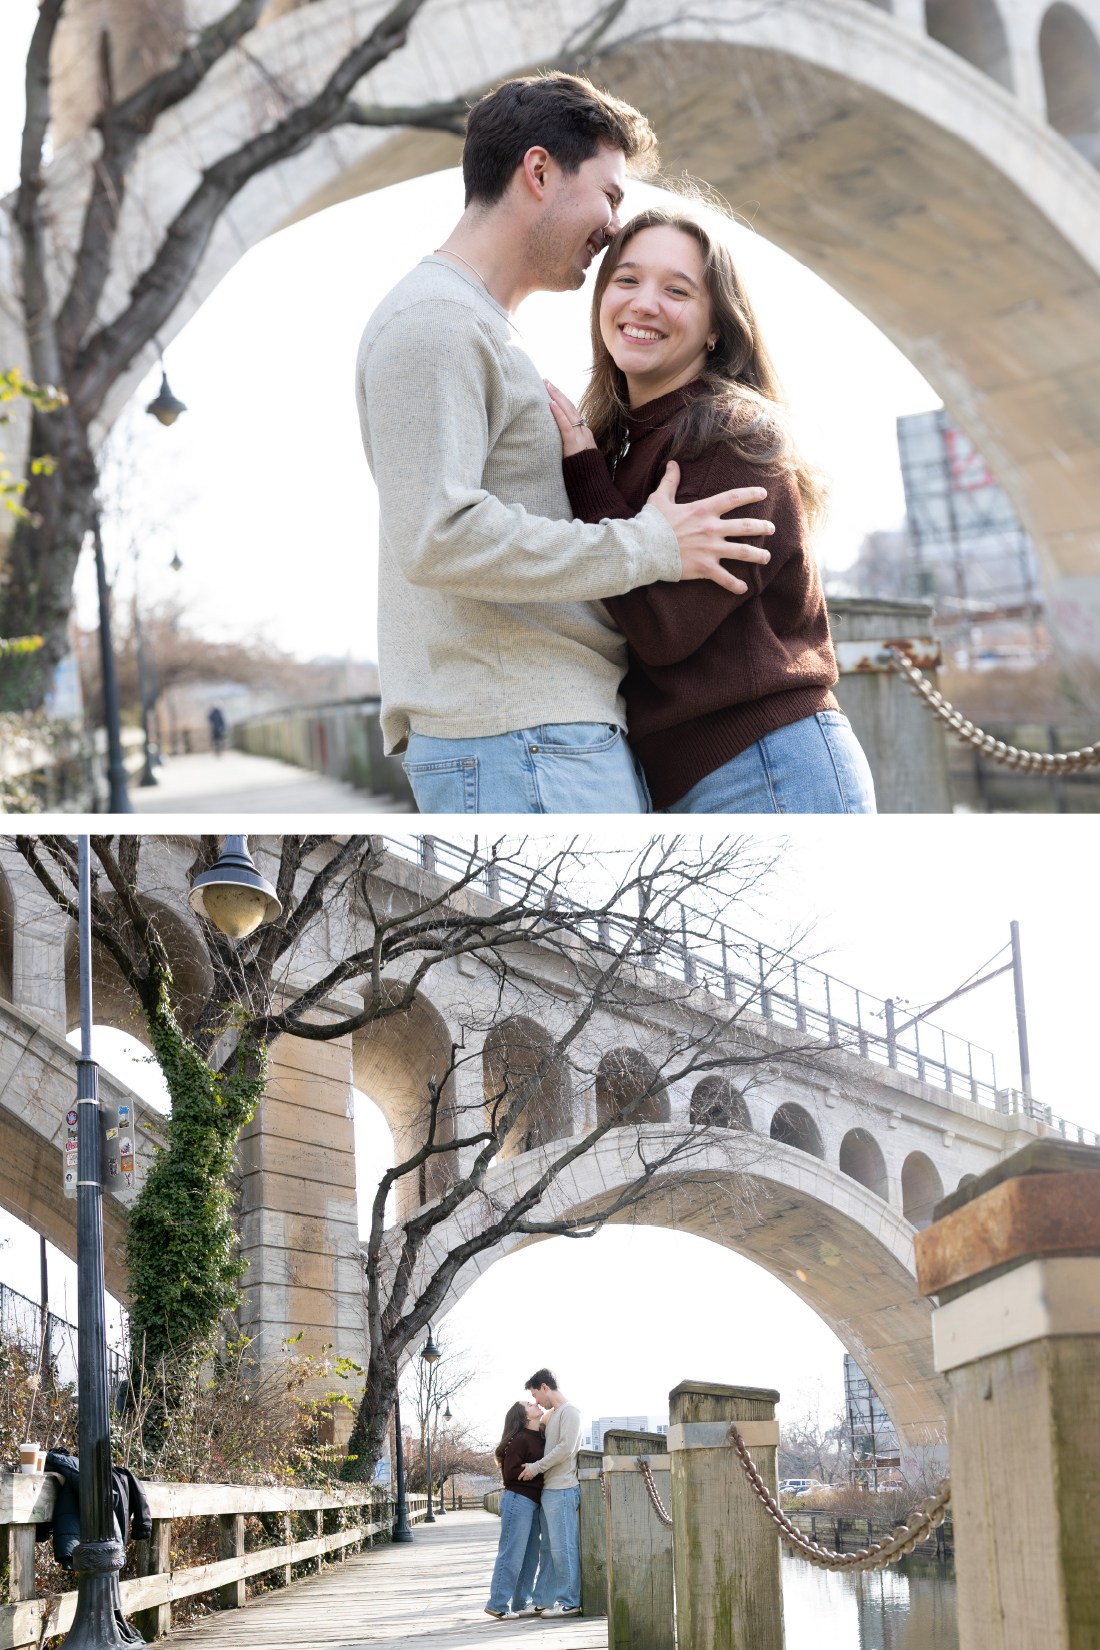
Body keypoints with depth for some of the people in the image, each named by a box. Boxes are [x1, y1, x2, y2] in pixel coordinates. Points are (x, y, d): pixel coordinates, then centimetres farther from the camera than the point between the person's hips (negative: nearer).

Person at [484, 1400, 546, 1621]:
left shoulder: (540, 1438, 15)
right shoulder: (520, 1440, -12)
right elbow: (510, 1473, -17)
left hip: (533, 1502, 9)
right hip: (518, 1501, -9)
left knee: (531, 1555, 10)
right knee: (512, 1554, -7)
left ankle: (521, 1604, 16)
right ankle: (497, 1605, -3)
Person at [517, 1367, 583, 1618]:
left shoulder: (570, 1411, -7)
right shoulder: (551, 1415, 21)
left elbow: (565, 1448, -17)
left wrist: (535, 1468, -12)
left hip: (562, 1489, -9)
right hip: (547, 1489, 9)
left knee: (563, 1547, -7)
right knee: (548, 1548, 10)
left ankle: (570, 1602, -5)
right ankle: (544, 1600, 12)